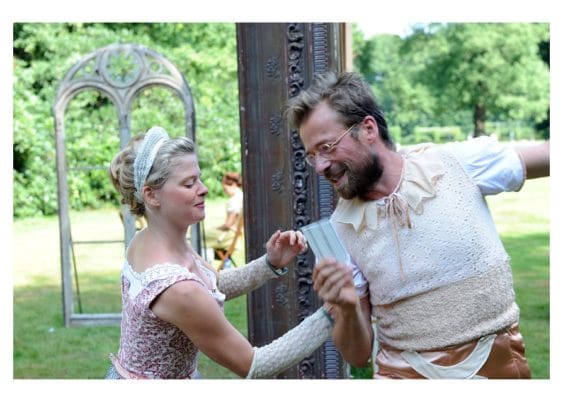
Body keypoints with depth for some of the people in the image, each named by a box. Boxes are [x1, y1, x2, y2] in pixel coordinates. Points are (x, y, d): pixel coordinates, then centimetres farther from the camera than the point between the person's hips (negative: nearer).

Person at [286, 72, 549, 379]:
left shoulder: (457, 163, -8)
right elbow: (358, 355, -3)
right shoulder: (339, 229, -5)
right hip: (406, 374, -2)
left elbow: (545, 157, 7)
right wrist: (348, 310, -21)